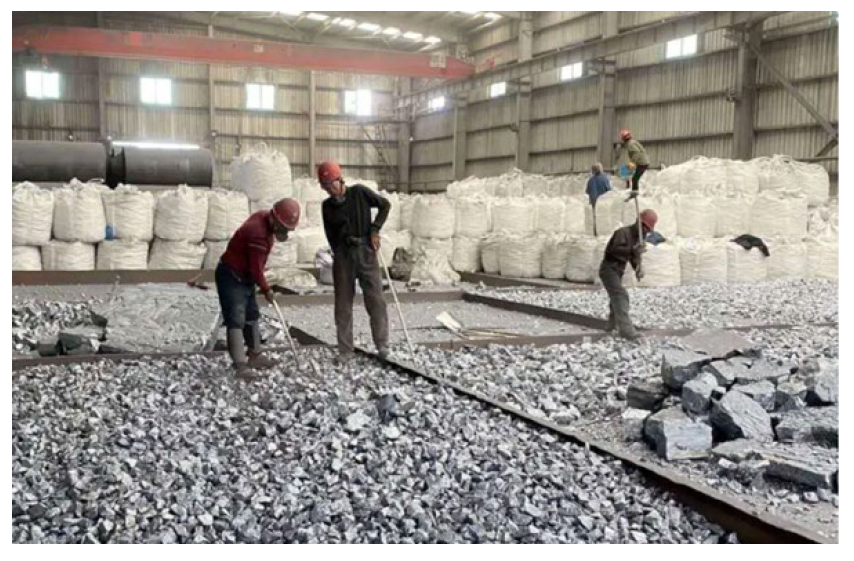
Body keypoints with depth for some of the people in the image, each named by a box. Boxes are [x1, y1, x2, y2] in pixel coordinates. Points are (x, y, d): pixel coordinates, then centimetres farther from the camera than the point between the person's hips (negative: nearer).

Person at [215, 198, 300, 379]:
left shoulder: (264, 217, -1)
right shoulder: (259, 233, -30)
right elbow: (256, 268, -23)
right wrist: (266, 289, -10)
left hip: (244, 276, 11)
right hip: (231, 277, -11)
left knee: (251, 316, 17)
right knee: (236, 320, -12)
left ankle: (255, 356, 28)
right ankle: (241, 366, -15)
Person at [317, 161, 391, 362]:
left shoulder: (359, 192, -4)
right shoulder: (327, 206, 5)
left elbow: (385, 205, 4)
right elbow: (331, 235, 13)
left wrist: (375, 229, -3)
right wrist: (340, 254, 6)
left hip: (366, 251, -2)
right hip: (343, 255, 3)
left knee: (375, 300, -2)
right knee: (343, 304, 3)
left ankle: (382, 344, 9)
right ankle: (345, 350, 10)